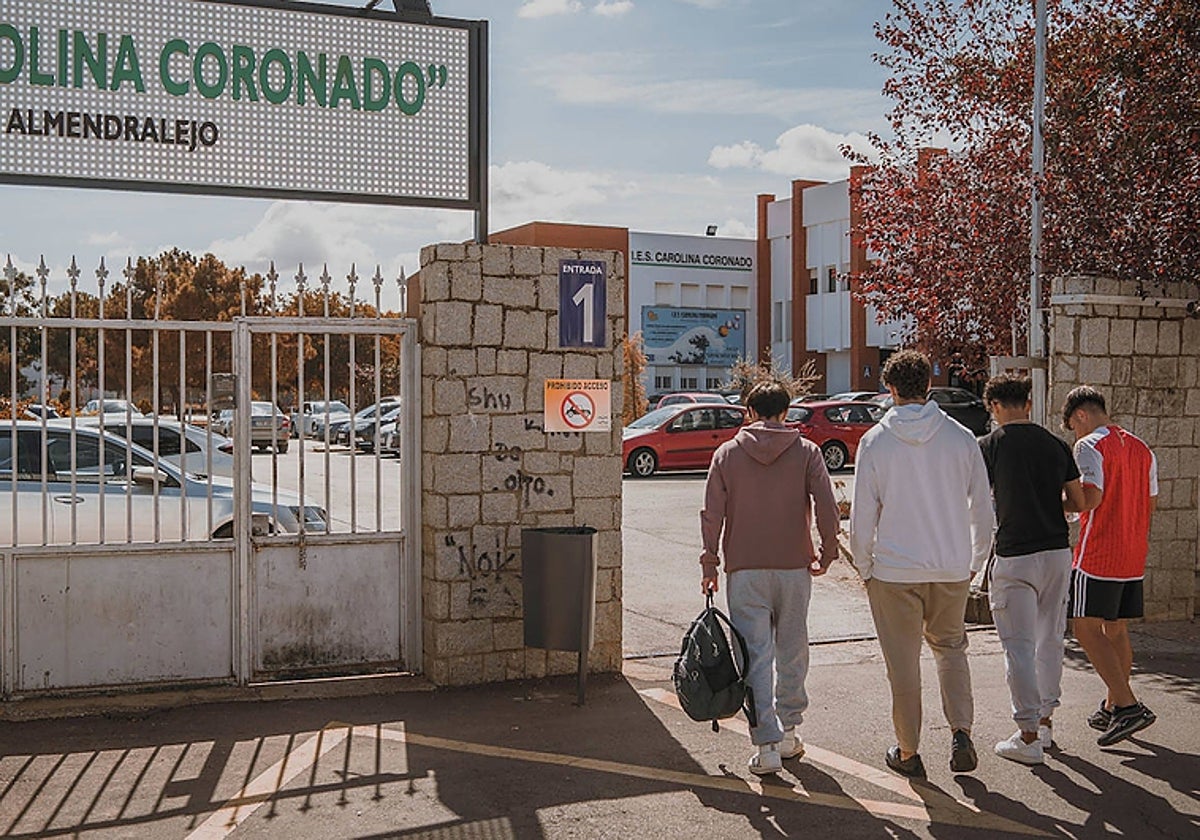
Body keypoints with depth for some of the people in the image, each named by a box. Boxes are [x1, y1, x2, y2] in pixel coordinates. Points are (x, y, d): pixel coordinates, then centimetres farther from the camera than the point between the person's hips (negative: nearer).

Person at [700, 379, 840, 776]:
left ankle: (766, 745, -5)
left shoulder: (727, 453, 3)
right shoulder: (806, 452, 2)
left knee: (756, 655, 0)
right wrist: (827, 552, 5)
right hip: (794, 567, 1)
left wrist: (710, 565, 5)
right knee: (792, 652, 15)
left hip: (745, 570, -1)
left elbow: (712, 515, -1)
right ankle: (788, 733, 25)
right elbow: (827, 508, -6)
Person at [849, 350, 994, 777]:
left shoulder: (875, 441, -8)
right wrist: (975, 561, 15)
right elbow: (982, 509, 3)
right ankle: (960, 731, 7)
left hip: (894, 570, -2)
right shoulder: (960, 437, -2)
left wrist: (864, 566, 6)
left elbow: (862, 515, -7)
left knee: (903, 662, 9)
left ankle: (908, 752, 18)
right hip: (953, 568, 3)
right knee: (951, 647, 22)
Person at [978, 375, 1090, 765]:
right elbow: (1079, 503, 7)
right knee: (1050, 639, 17)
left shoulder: (989, 446, -7)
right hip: (1058, 552, 5)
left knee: (1019, 645, 1)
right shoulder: (1057, 445, 4)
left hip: (1014, 556, -5)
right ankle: (1045, 721, 28)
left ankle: (1029, 736, 4)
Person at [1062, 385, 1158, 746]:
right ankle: (1114, 706, 23)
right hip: (1133, 557, 8)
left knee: (1086, 627, -5)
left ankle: (1128, 706, -13)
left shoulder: (1090, 446, -10)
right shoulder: (1141, 448, 14)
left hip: (1098, 555, -8)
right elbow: (1150, 503, 17)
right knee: (1115, 629, 15)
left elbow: (1091, 497, -22)